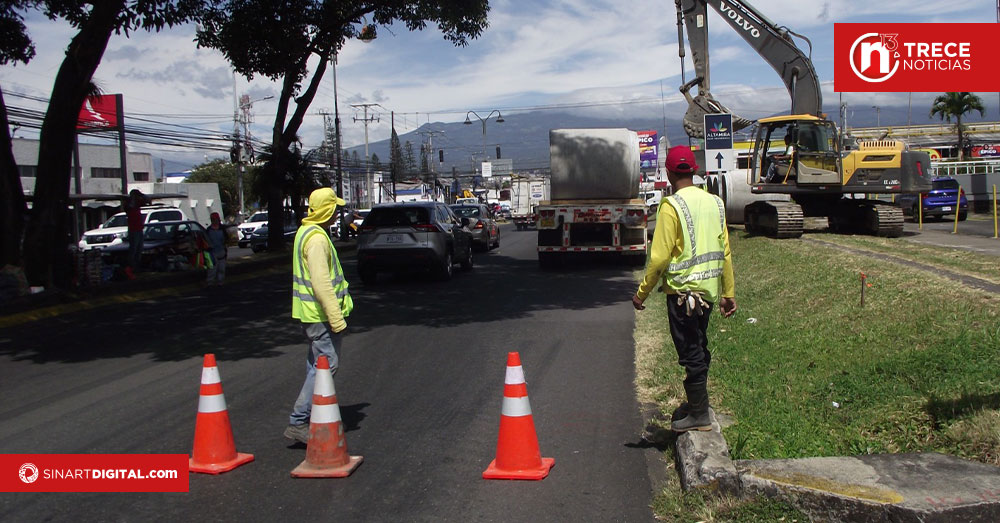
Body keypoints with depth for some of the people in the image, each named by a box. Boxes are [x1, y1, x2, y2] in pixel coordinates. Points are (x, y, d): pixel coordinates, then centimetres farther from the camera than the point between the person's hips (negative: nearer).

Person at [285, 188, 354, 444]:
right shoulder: (317, 238, -19)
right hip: (320, 313, -11)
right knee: (326, 364, -8)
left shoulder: (306, 232, 15)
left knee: (317, 364, 16)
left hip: (310, 312, 11)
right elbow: (321, 282, -26)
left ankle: (314, 417, 23)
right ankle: (298, 422, -8)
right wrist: (337, 318, -25)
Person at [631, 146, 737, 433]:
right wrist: (728, 293, 16)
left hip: (683, 289, -7)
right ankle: (696, 404, 32)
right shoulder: (715, 203, 6)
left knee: (690, 352, 2)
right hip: (709, 288, 7)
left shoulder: (672, 206, -15)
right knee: (699, 347, 19)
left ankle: (699, 415, 10)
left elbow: (660, 256, -17)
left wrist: (642, 292, -7)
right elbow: (724, 252, 9)